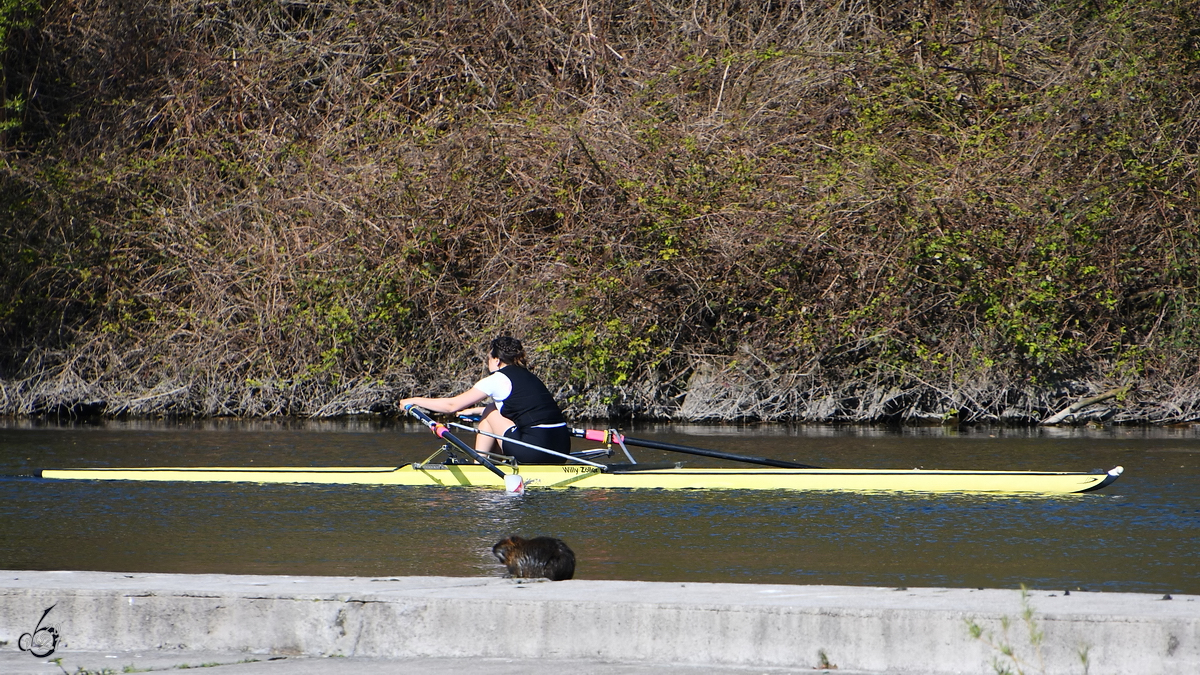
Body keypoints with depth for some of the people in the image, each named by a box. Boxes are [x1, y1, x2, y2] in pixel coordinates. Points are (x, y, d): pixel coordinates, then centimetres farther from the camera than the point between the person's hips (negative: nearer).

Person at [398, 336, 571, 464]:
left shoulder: (497, 379, -1)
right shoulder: (528, 376, 21)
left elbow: (452, 405, 5)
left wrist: (415, 401, 17)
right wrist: (474, 411, 47)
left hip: (536, 449, -8)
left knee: (490, 411, 12)